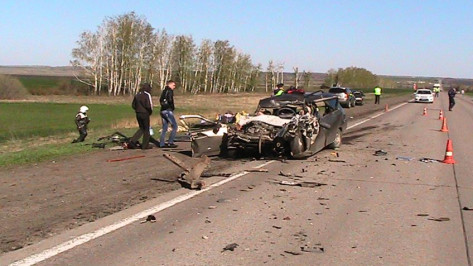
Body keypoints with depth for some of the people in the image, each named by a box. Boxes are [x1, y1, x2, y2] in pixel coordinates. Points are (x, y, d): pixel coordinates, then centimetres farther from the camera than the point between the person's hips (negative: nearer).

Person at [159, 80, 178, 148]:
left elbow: (160, 100, 17)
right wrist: (172, 108, -5)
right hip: (168, 111, -9)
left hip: (162, 111, 9)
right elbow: (170, 100, -19)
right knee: (175, 126, -2)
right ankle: (170, 142, -6)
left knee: (164, 128, 12)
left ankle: (161, 144, 10)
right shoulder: (170, 91, -8)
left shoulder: (164, 91, 18)